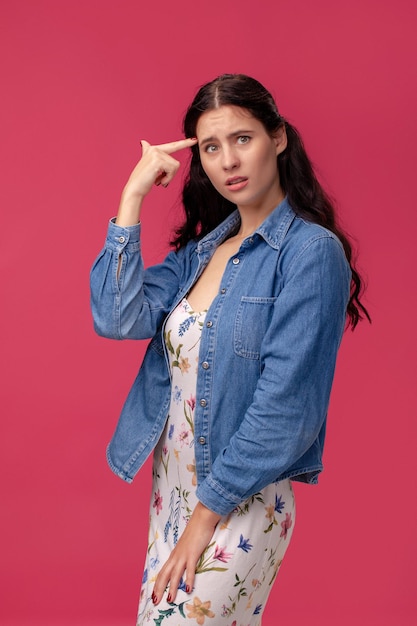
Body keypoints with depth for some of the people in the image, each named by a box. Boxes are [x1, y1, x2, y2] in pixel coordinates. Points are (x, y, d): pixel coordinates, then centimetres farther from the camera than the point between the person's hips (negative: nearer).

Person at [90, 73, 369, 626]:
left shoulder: (311, 252, -14)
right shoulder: (203, 246, 7)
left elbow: (285, 408, -19)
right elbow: (118, 318, -6)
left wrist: (206, 514, -15)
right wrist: (133, 197, -7)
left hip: (242, 501, -7)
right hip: (172, 482, 7)